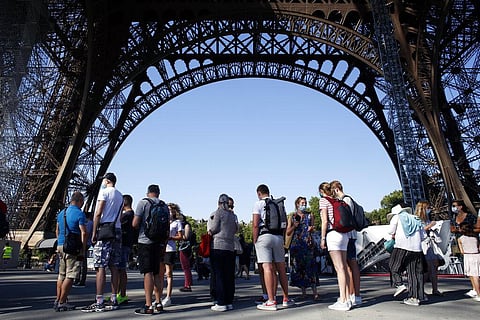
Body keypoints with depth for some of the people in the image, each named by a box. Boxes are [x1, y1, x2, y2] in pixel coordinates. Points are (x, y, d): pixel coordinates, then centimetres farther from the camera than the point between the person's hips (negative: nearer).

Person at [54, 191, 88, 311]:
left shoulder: (61, 213, 14)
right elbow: (83, 233, -15)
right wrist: (83, 251, -11)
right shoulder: (79, 213, -10)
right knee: (70, 275, -3)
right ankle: (61, 303, -3)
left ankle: (58, 300, 22)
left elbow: (57, 231, 21)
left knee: (61, 274, 17)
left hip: (61, 246, 8)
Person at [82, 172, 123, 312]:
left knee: (100, 267, -6)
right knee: (114, 267, 8)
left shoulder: (104, 192, -4)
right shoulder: (120, 196, 18)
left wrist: (94, 233, -8)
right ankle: (113, 300, 12)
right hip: (117, 231, 7)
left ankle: (99, 302, -6)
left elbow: (98, 213, -10)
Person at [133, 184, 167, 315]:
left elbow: (135, 224, -10)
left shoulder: (143, 202, -4)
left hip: (145, 241, -5)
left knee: (147, 272, -5)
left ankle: (148, 306, -4)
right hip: (159, 243, 5)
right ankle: (158, 303, 17)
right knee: (157, 273, 13)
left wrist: (140, 227, 12)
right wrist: (164, 246, 19)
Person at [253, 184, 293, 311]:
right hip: (278, 237, 5)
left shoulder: (258, 204, -1)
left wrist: (254, 241, -4)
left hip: (264, 236, -5)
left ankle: (271, 302, -8)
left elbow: (256, 225, -9)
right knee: (281, 269, 11)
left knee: (268, 268, -8)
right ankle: (286, 299, 19)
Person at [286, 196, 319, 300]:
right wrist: (294, 226, -9)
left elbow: (312, 229, 19)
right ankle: (303, 291, 9)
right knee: (298, 268, 1)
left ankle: (314, 291, -12)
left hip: (308, 243, -1)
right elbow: (288, 233, 8)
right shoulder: (292, 217, 10)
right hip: (296, 244, 1)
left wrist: (311, 229, -4)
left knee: (310, 266, -10)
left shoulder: (310, 215, 12)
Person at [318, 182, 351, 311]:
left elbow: (325, 221, -8)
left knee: (339, 268, -9)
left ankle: (343, 301, -8)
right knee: (344, 267, 8)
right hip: (344, 234, 7)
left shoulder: (323, 200, 0)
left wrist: (322, 238, -5)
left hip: (333, 233, -7)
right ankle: (347, 299, 10)